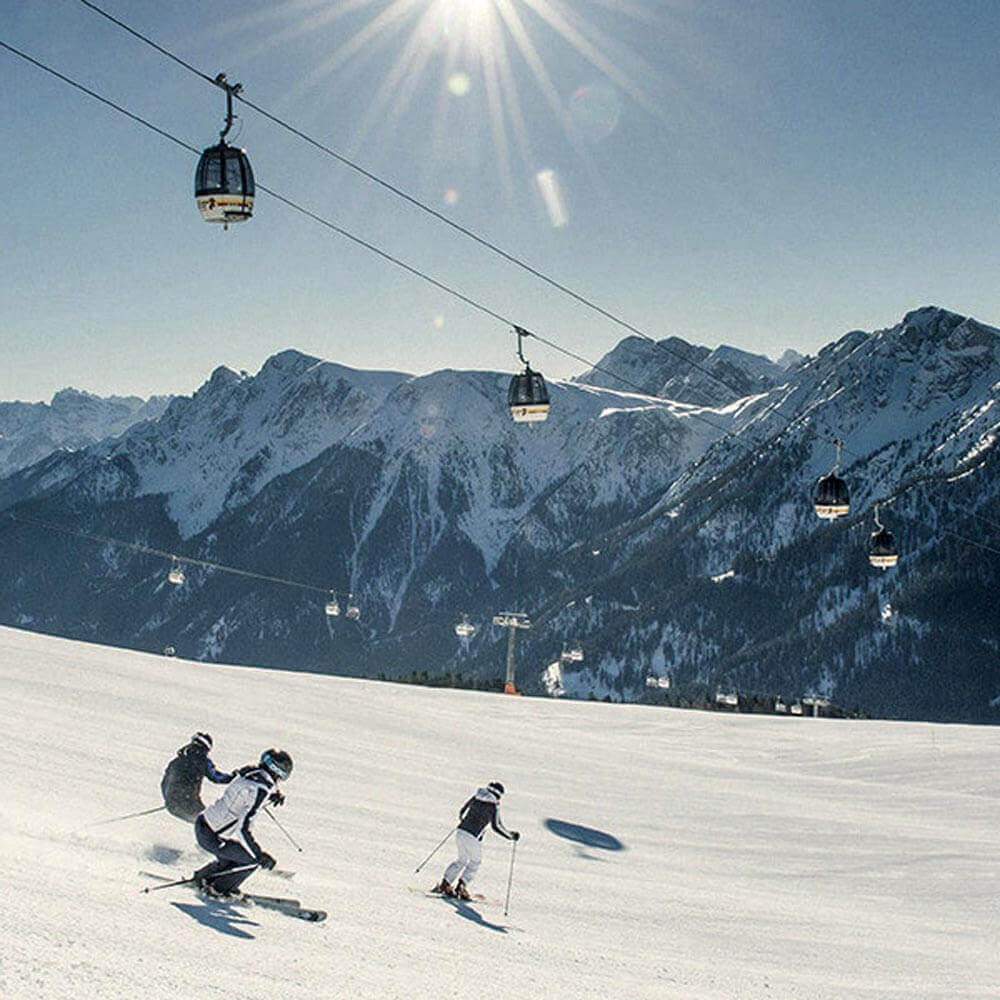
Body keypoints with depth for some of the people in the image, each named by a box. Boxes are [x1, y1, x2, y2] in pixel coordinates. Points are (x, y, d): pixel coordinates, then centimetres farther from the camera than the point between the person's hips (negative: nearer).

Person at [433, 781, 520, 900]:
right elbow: (495, 826, -11)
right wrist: (510, 835, 0)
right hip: (473, 836, -5)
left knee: (462, 859, 22)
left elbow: (462, 811, 21)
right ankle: (461, 885, 8)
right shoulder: (494, 805, -3)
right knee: (476, 862, 17)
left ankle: (444, 883, 15)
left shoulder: (476, 797, 12)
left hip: (460, 831, 5)